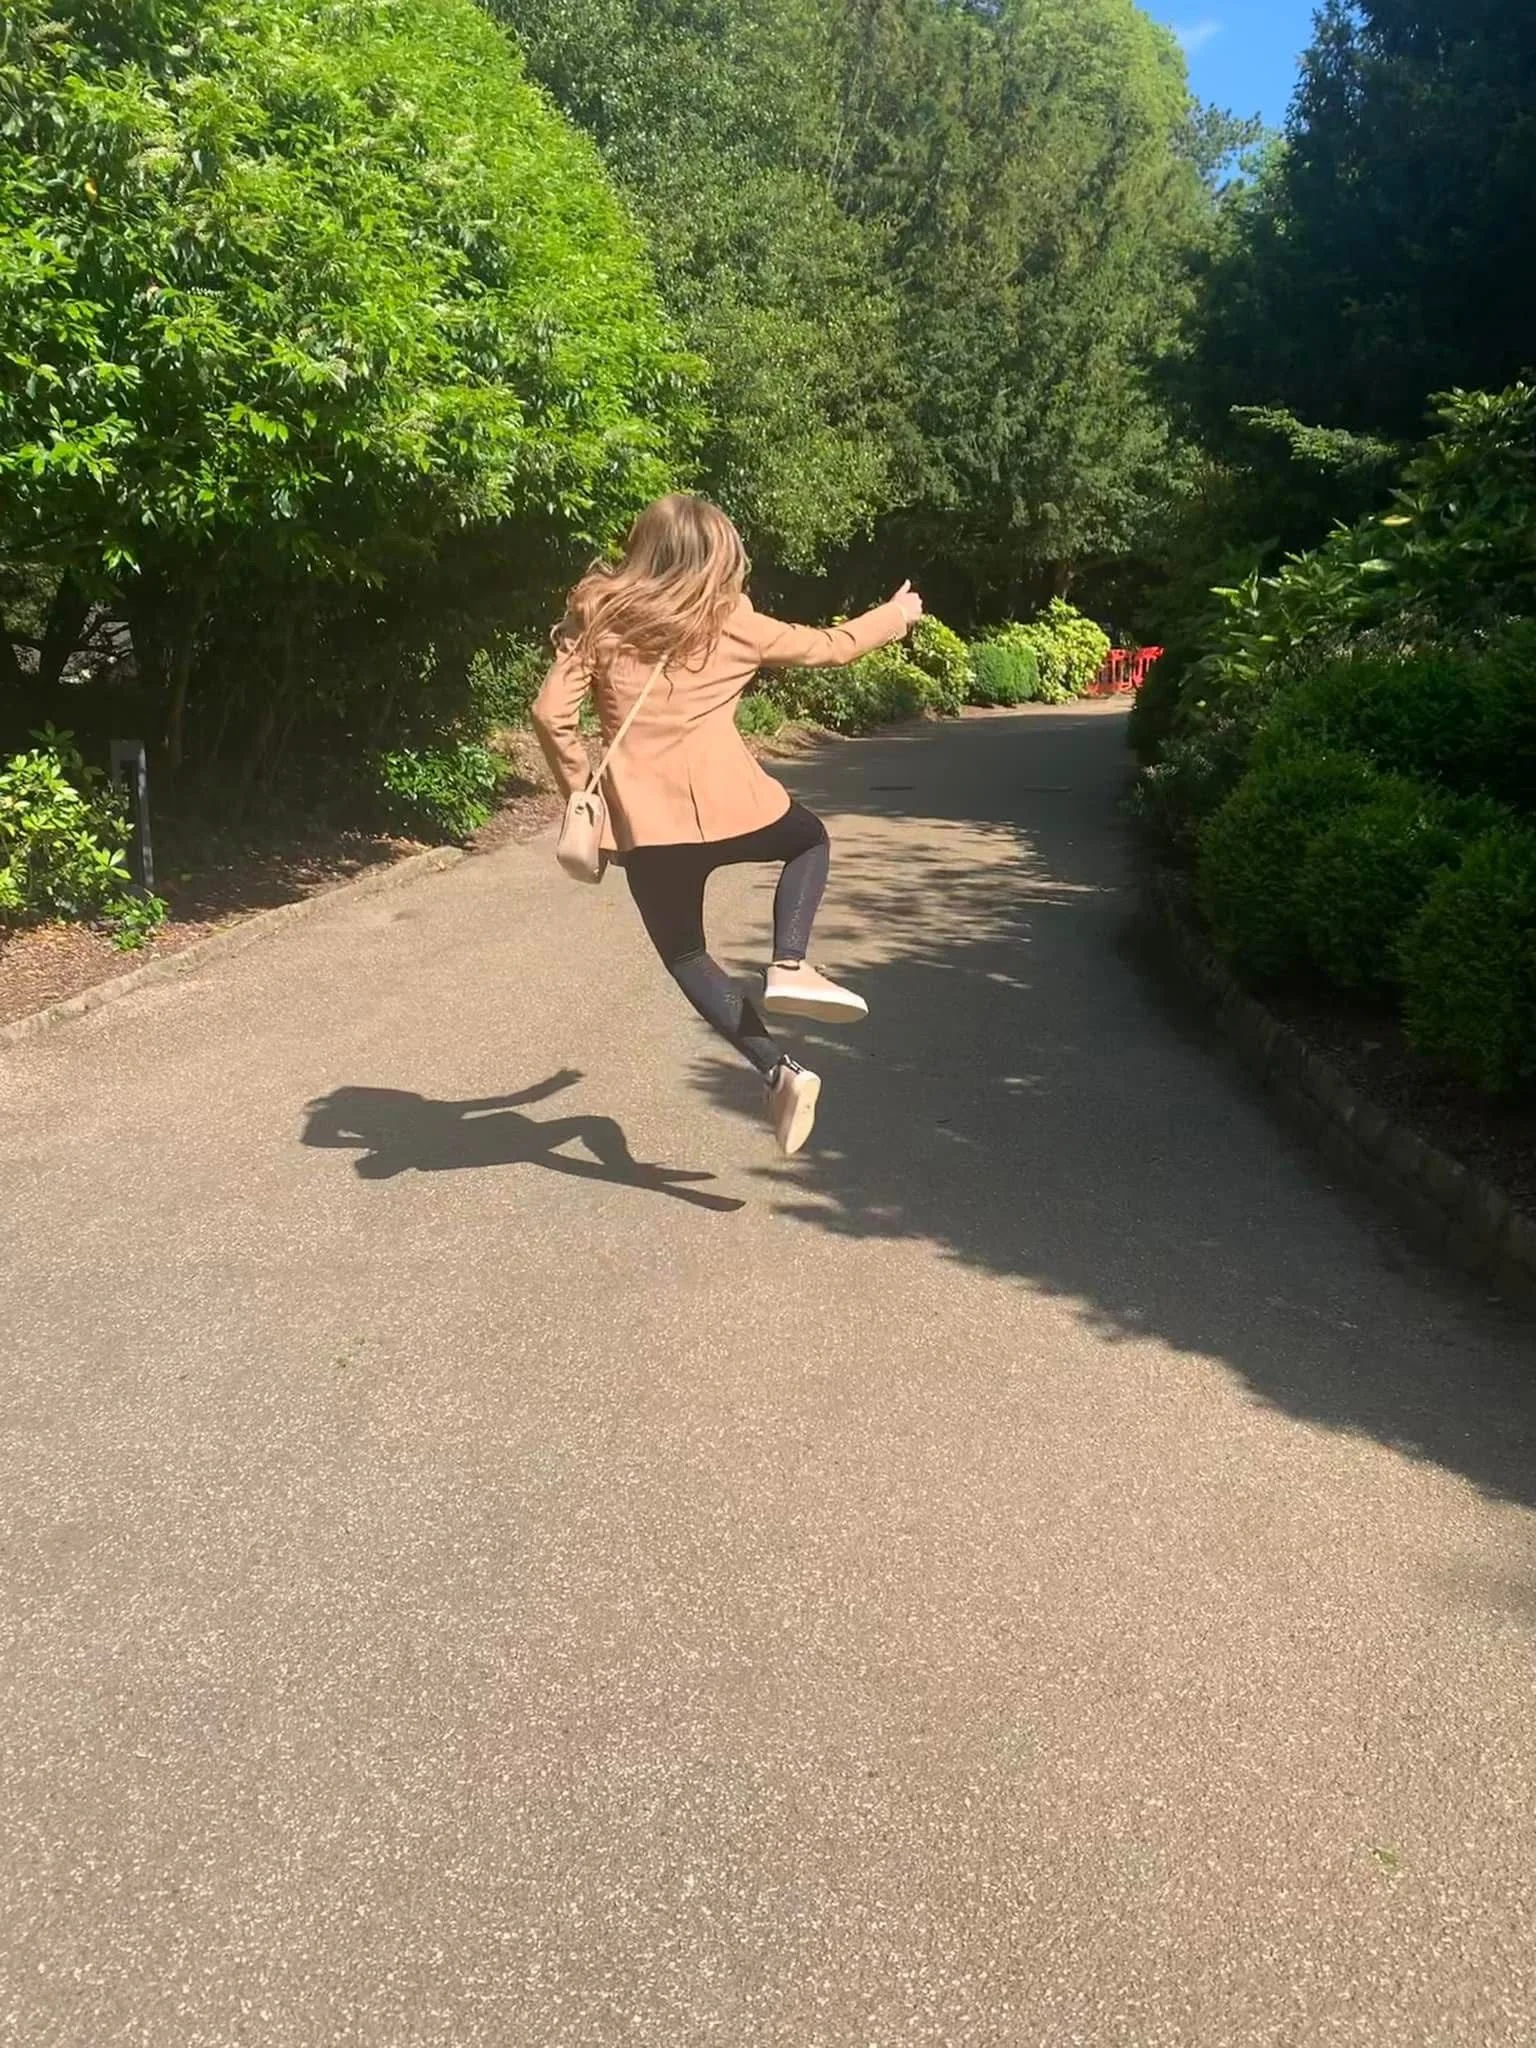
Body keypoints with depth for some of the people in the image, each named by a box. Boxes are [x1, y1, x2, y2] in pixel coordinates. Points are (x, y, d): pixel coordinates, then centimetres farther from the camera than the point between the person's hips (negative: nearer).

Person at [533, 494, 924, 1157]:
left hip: (644, 824, 1)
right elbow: (827, 647, 18)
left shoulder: (600, 622, 5)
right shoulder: (730, 623, 5)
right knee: (810, 839, 31)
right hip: (728, 805, -1)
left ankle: (778, 1071, 6)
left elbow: (552, 712, -4)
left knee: (684, 954, 19)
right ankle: (789, 966, 8)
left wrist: (580, 790, 9)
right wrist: (894, 617, 36)